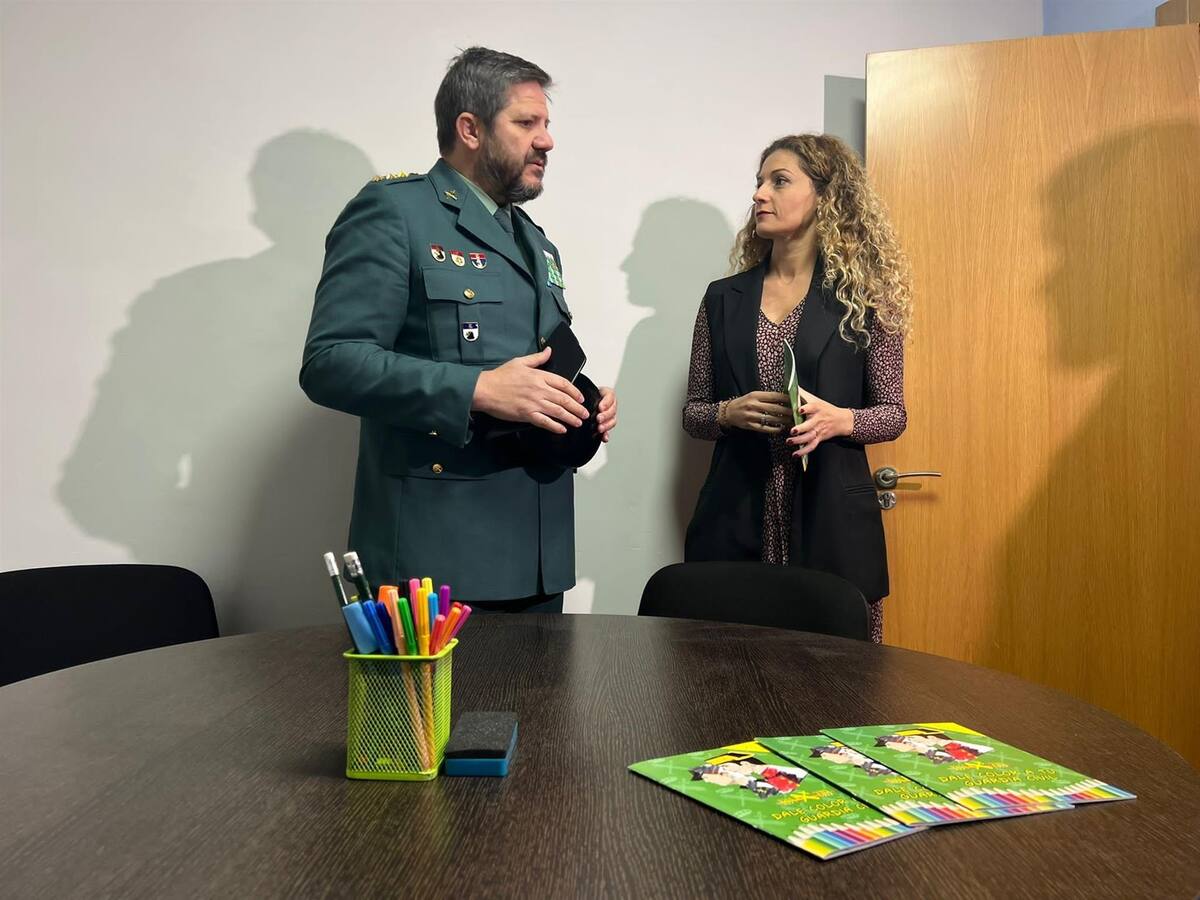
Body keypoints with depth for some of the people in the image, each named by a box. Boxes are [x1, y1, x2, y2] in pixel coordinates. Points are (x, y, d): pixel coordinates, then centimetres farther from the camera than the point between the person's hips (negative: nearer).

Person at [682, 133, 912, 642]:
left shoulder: (865, 297, 2)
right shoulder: (723, 299, 8)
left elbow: (892, 414, 4)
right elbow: (692, 413, 10)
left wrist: (837, 420, -16)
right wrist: (729, 413, -12)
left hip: (832, 520, -1)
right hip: (736, 519, 2)